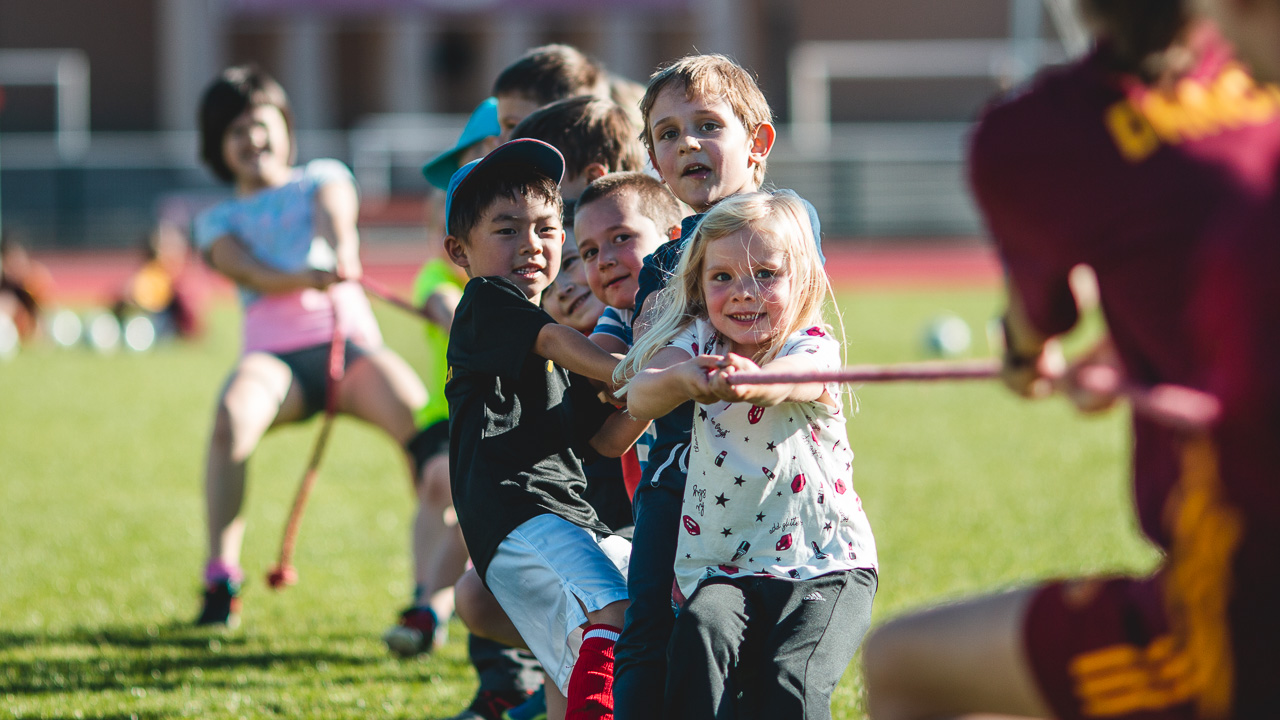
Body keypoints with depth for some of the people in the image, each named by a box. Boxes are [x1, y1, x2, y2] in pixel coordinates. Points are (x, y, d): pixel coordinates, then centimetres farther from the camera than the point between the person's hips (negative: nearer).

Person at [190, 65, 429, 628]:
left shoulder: (322, 177, 22)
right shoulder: (218, 221, 20)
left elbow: (334, 208, -4)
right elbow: (244, 268, -2)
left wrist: (339, 252, -31)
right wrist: (303, 278, -26)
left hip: (349, 338, 0)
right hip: (273, 353, 0)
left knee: (418, 414, -31)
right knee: (232, 413, -35)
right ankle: (220, 578, -34)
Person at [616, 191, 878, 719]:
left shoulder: (813, 345, -5)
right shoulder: (696, 343, 2)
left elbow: (792, 378, -31)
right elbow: (639, 398, -19)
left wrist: (752, 380, -57)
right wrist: (680, 380, -44)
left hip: (825, 563, -2)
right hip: (724, 569, 2)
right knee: (701, 637, -28)